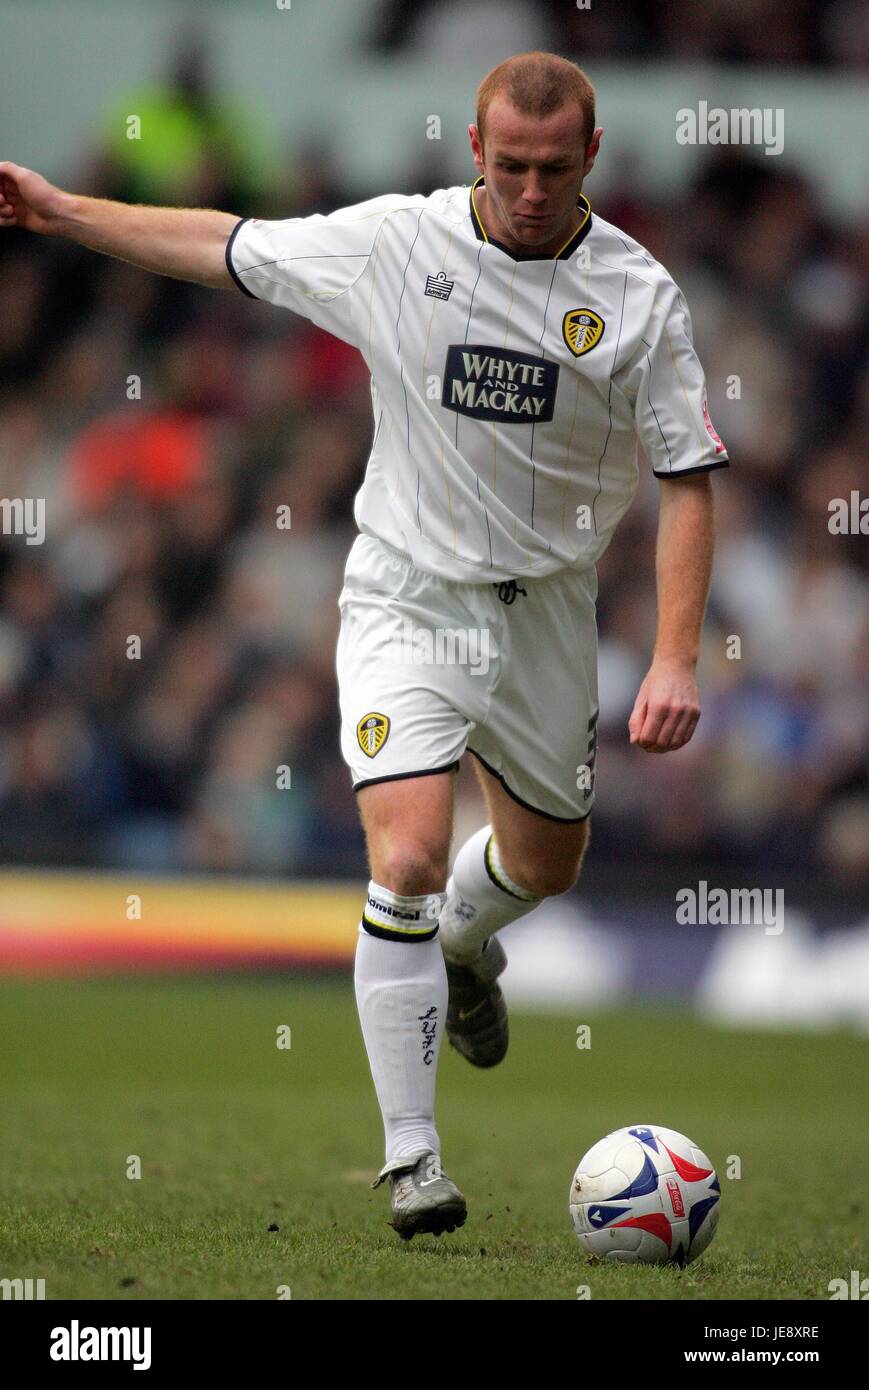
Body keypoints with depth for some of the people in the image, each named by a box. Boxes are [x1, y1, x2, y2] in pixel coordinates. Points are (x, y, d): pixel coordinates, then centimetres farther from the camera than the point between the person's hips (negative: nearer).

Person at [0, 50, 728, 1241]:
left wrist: (676, 659, -16)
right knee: (406, 861, -18)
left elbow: (688, 479, -7)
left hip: (545, 610, 2)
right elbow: (226, 248, 4)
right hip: (406, 597, -2)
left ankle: (460, 950, 58)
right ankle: (411, 1159, -13)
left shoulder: (639, 295, -10)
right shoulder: (392, 242, -10)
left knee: (546, 863, 20)